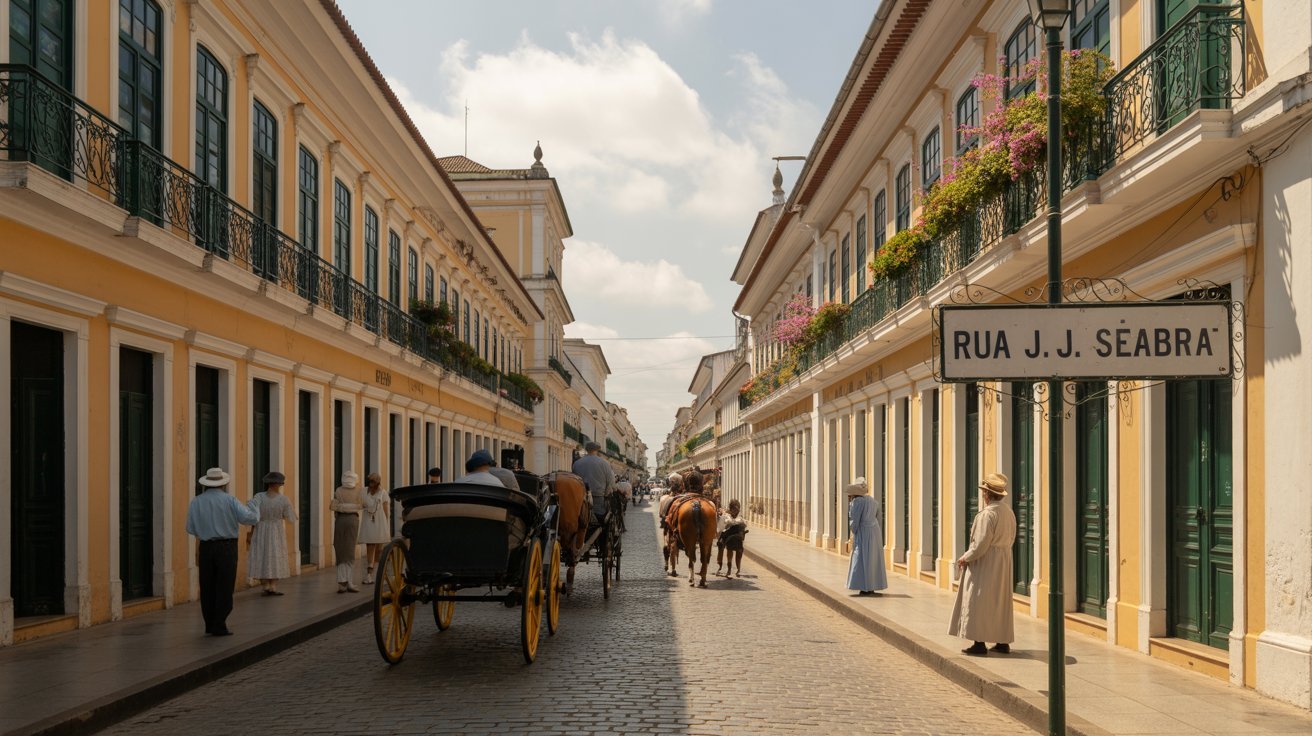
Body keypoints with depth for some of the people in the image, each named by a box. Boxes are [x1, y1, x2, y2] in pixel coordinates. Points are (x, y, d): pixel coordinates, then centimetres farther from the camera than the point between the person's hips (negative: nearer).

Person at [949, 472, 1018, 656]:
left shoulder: (987, 514, -21)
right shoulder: (1008, 511, 7)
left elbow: (980, 545, -22)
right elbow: (1010, 539, 13)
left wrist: (964, 558, -10)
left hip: (985, 564, -9)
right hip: (1003, 563, 9)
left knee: (978, 603, -3)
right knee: (1001, 601, 14)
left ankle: (980, 644, -4)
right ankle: (1003, 642, 18)